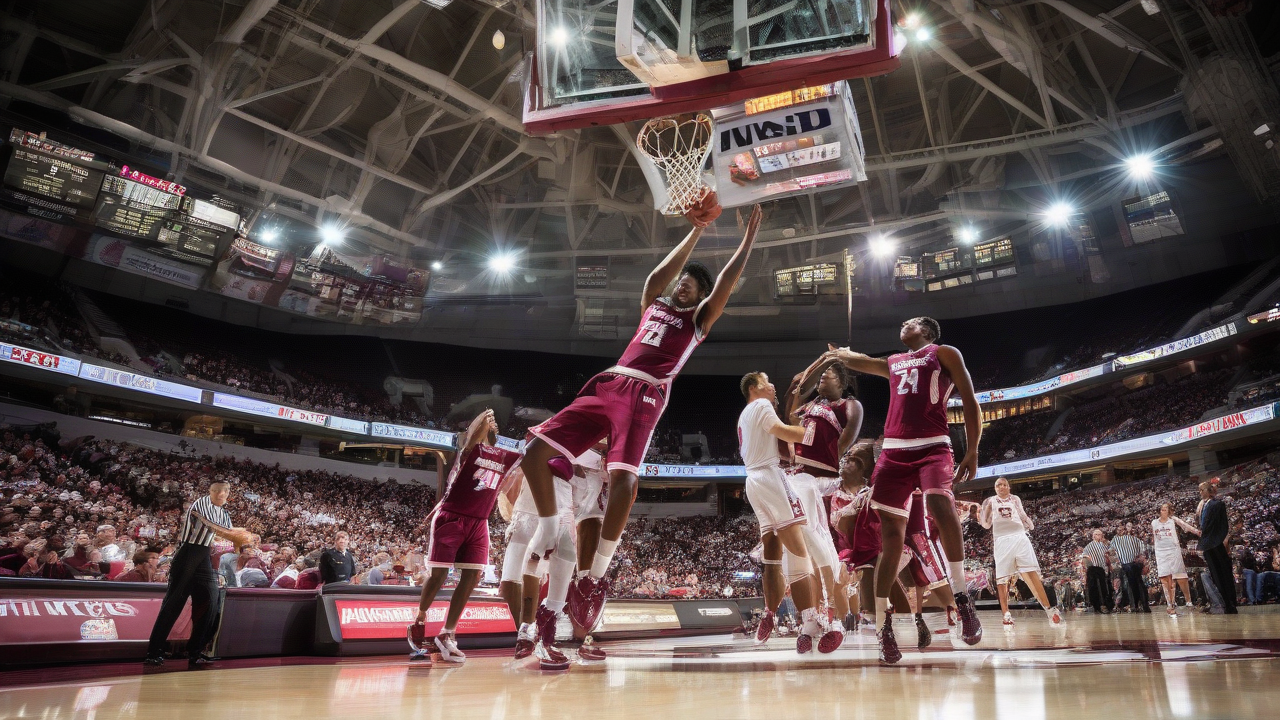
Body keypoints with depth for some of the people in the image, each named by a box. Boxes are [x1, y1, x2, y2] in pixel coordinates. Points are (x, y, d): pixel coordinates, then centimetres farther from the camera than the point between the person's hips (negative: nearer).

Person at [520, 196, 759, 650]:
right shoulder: (653, 305, 29)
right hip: (606, 385, 5)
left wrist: (749, 236, 15)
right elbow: (661, 271, 25)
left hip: (645, 396, -5)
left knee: (624, 478, -27)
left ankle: (596, 575, -13)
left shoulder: (700, 319, 18)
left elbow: (727, 281, 12)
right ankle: (550, 528, 11)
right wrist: (697, 230, 30)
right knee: (536, 450, -8)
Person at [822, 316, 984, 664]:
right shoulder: (892, 364, 27)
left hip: (932, 447, -4)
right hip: (894, 452, 5)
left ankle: (961, 599, -21)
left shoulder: (945, 353, 11)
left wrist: (972, 451, -5)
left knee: (940, 505, -34)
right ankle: (883, 625, 2)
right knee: (891, 538, -2)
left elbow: (970, 402, 3)